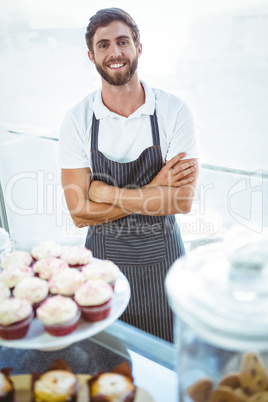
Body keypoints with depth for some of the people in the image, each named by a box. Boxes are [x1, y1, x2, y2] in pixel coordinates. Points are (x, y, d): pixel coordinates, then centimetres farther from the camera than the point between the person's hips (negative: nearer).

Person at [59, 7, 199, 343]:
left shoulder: (174, 111, -10)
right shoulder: (77, 120, -9)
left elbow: (182, 200, -17)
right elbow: (80, 212, -13)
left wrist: (106, 192, -19)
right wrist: (153, 191, -18)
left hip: (161, 255, 0)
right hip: (103, 255, 1)